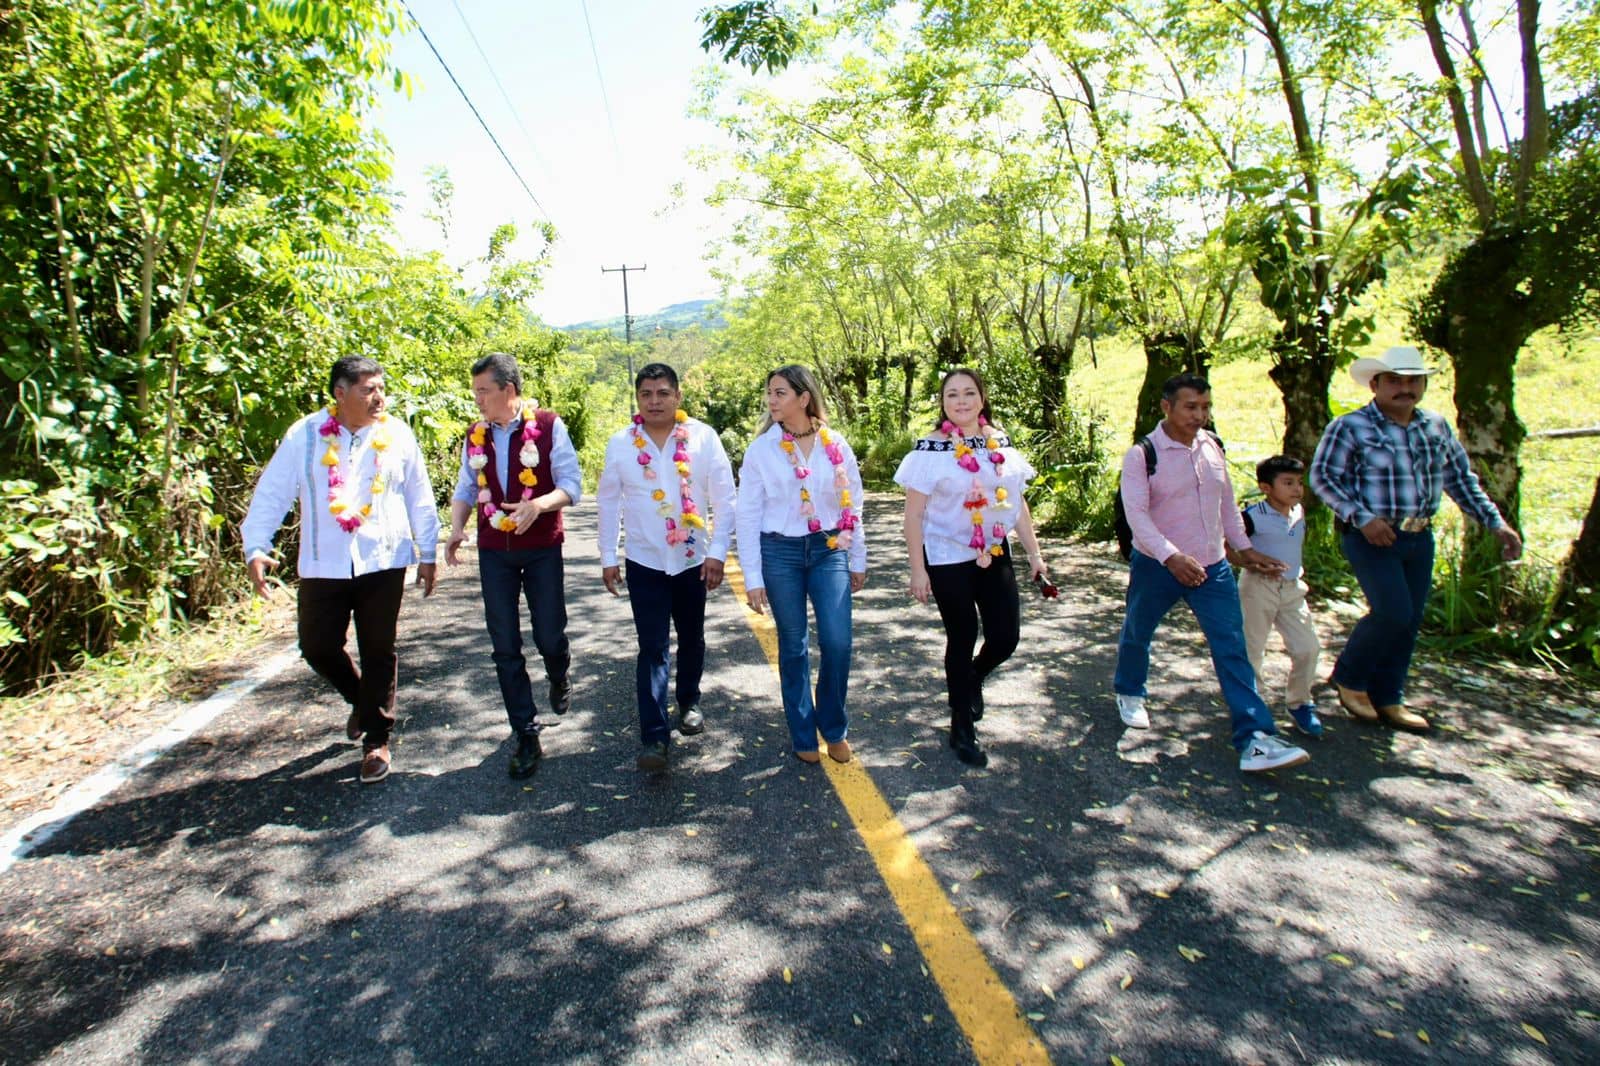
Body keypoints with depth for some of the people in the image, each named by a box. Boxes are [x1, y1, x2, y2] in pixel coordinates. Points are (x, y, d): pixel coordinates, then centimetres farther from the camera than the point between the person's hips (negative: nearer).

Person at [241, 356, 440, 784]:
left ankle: (376, 741, 19)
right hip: (323, 565, 1)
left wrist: (427, 553, 6)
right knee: (317, 647, 6)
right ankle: (361, 698, 37)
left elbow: (419, 497, 6)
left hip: (383, 562, 0)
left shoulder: (397, 434, 0)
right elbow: (272, 492, -1)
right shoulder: (305, 435, -2)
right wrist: (255, 547, -10)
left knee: (378, 652, 5)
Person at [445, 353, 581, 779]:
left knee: (549, 636, 3)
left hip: (542, 548, -3)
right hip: (494, 552, 3)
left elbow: (571, 485, -11)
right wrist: (456, 528, -7)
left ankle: (559, 677, 41)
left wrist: (538, 505, -29)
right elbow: (465, 489, 11)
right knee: (505, 647, 3)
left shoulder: (549, 426, -8)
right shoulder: (475, 435, 5)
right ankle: (526, 736, 15)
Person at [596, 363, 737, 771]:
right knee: (653, 649, -4)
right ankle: (654, 736, 1)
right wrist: (608, 558, 2)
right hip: (644, 562, 0)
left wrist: (717, 552, -9)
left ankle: (689, 703, 40)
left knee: (691, 639, 17)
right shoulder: (620, 443, -3)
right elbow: (608, 502, 3)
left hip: (693, 559, 1)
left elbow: (724, 497, -5)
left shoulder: (703, 437, -7)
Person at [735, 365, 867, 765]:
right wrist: (753, 578, -5)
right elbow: (748, 516, -2)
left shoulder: (836, 445, 0)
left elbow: (852, 505, 8)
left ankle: (834, 728, 20)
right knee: (793, 647, 8)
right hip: (780, 554, -1)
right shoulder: (760, 449, -3)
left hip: (829, 551, 1)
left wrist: (858, 562, 10)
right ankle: (803, 736, 25)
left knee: (838, 644, -5)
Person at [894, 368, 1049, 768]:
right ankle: (962, 729, 24)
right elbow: (914, 515, -10)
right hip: (948, 558, -4)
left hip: (995, 553, 5)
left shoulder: (1000, 442, 4)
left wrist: (1034, 553, 9)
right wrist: (918, 570, -12)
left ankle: (972, 680, 39)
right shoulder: (930, 449, -11)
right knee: (962, 638, 4)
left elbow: (1017, 503, 10)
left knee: (1006, 637, 3)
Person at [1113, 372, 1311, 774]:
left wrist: (1244, 547, 13)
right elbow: (1137, 513, -23)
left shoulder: (1213, 445, 4)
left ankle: (1255, 740, -6)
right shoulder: (1142, 455, -14)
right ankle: (1129, 694, 45)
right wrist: (1171, 557, -35)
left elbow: (1226, 501, 15)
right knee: (1137, 634, 16)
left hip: (1212, 566, 4)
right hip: (1156, 566, -4)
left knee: (1232, 649, -5)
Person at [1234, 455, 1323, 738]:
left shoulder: (1299, 513, 5)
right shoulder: (1254, 515, -15)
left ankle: (1300, 703, 20)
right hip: (1259, 587, -6)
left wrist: (1297, 571, 12)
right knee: (1252, 648, 4)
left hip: (1293, 588, 6)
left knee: (1308, 648, 3)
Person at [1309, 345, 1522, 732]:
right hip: (1371, 536, -6)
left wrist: (1496, 523, 12)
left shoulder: (1438, 428, 10)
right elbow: (1323, 476, -11)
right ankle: (1349, 678, 8)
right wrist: (1362, 517, -20)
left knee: (1409, 621, 8)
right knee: (1393, 612, -15)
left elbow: (1461, 479, 18)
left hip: (1420, 539, 7)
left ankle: (1388, 699, 21)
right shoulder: (1350, 427, -9)